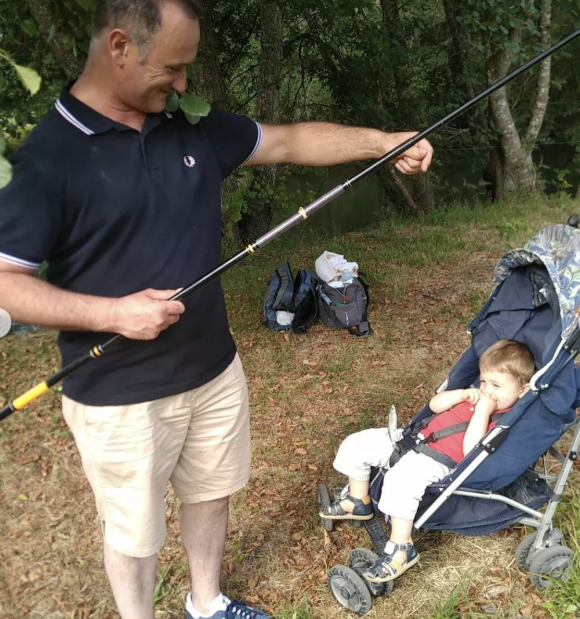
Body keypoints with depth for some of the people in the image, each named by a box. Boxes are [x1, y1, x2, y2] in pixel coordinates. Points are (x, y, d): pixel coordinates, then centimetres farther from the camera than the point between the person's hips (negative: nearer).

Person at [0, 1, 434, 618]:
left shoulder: (194, 127, 1)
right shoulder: (49, 154, -17)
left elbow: (290, 140, 9)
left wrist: (384, 141, 2)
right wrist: (112, 312, -27)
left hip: (214, 370, 6)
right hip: (120, 397, -6)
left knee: (210, 494, 24)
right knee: (133, 530, 15)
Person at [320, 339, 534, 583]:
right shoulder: (475, 395, 14)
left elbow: (471, 451, -25)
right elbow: (434, 405, 15)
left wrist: (482, 410, -24)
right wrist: (461, 394, -3)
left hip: (438, 461, -9)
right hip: (417, 438, 9)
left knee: (401, 478, -39)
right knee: (357, 444, 5)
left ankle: (401, 548, -22)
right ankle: (359, 502, 24)